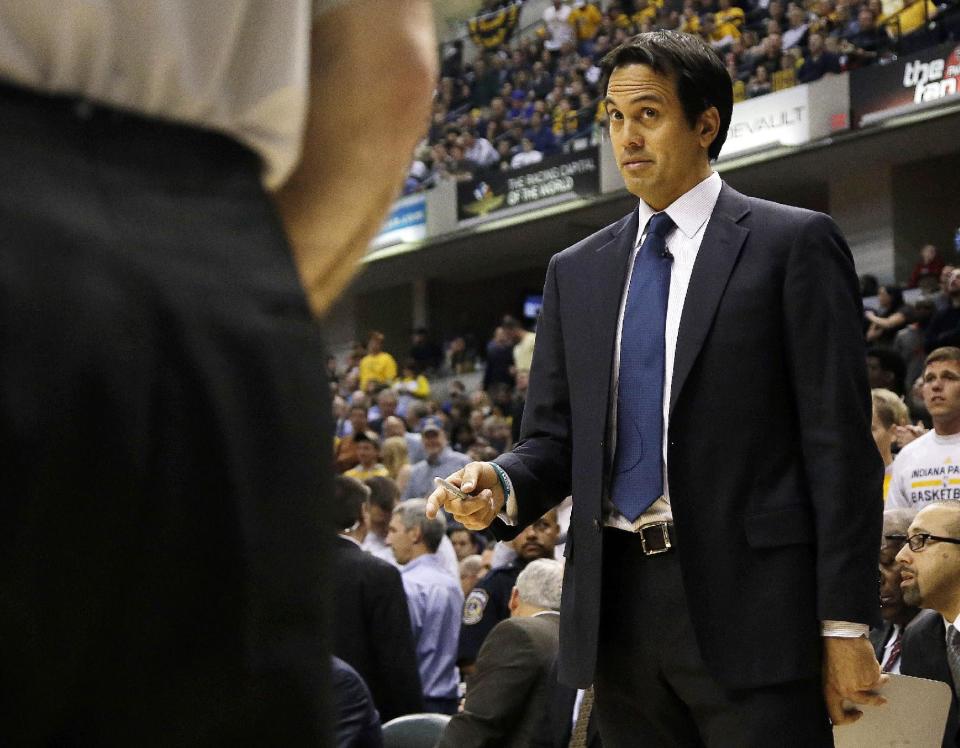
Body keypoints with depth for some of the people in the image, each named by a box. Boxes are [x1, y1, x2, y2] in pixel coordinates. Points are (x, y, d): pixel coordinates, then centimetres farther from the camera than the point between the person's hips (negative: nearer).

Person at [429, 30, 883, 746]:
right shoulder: (575, 272, 16)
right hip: (619, 605, 5)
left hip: (747, 605, -5)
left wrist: (845, 626, -9)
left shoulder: (793, 244, 1)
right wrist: (500, 487, -8)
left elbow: (839, 440, -4)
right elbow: (554, 438, 16)